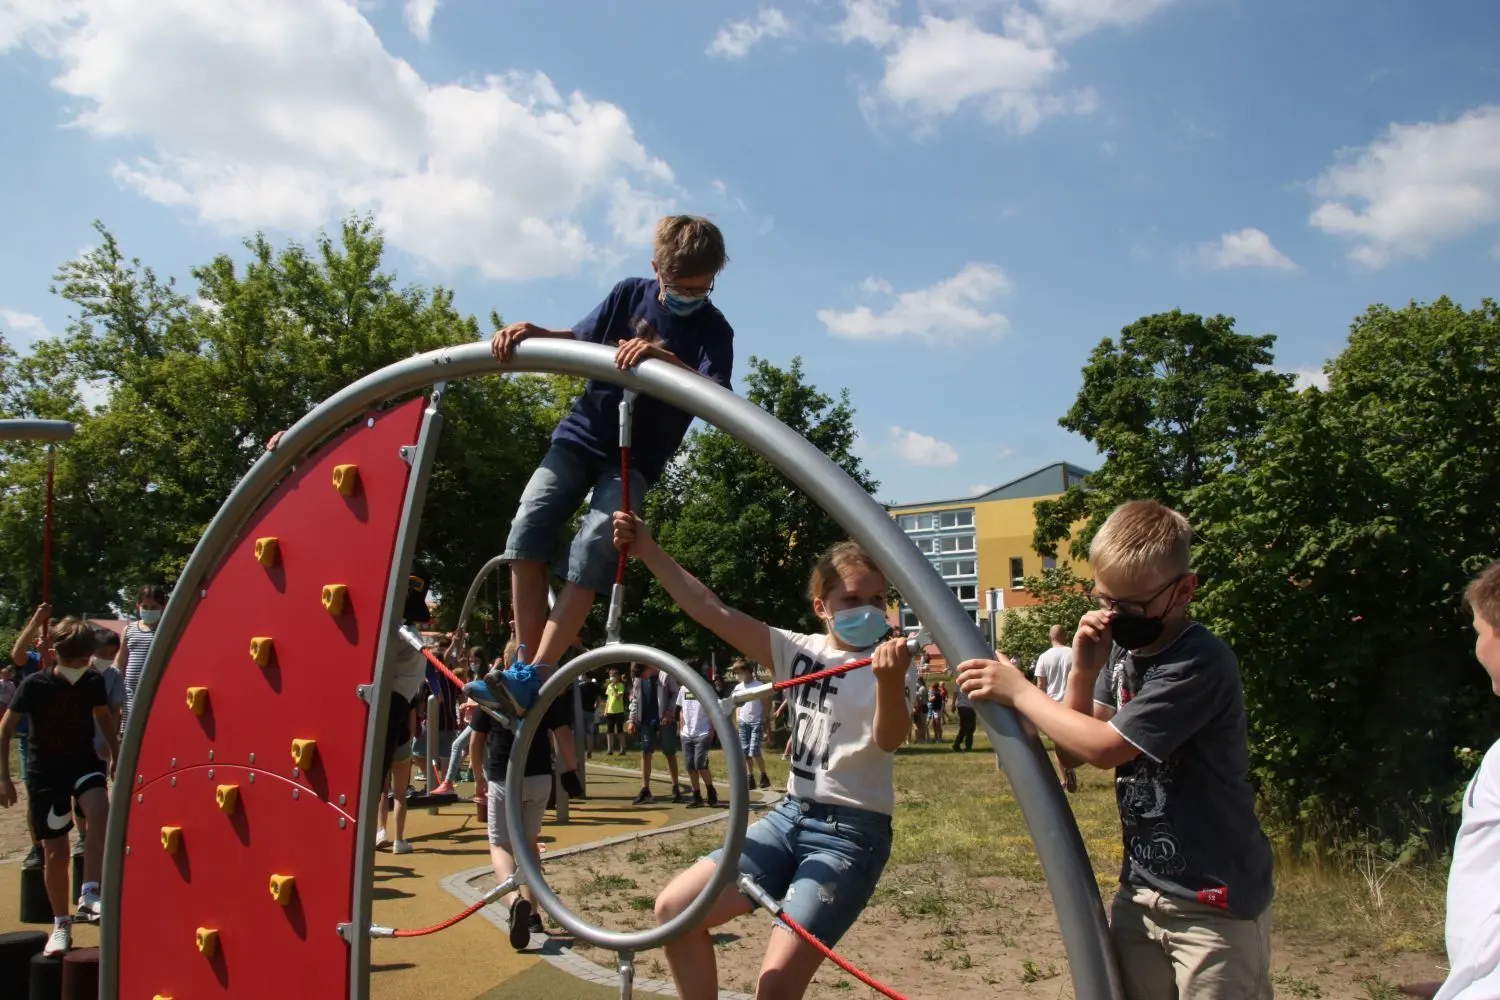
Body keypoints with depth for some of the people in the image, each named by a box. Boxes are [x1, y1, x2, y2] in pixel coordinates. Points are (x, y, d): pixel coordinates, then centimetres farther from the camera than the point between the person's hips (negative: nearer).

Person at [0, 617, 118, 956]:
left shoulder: (94, 682, -8)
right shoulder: (35, 685, -16)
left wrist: (115, 756, 12)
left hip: (83, 761, 1)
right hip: (45, 770, -1)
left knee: (101, 811, -30)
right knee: (55, 852, 3)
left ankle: (89, 893, -23)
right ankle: (61, 925, 18)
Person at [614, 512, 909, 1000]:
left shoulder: (886, 664, -9)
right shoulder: (798, 652, 5)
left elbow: (889, 740, -29)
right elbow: (712, 611, 2)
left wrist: (890, 682, -49)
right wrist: (647, 550, -5)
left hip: (851, 833, -6)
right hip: (789, 815, 6)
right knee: (675, 908, -3)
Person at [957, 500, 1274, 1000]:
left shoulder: (1199, 662, -21)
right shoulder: (1122, 649, 3)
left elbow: (1104, 748, -24)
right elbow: (1072, 752, 5)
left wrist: (1018, 690, -15)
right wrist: (1083, 670, -9)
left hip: (1213, 902, -7)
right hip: (1140, 890, 7)